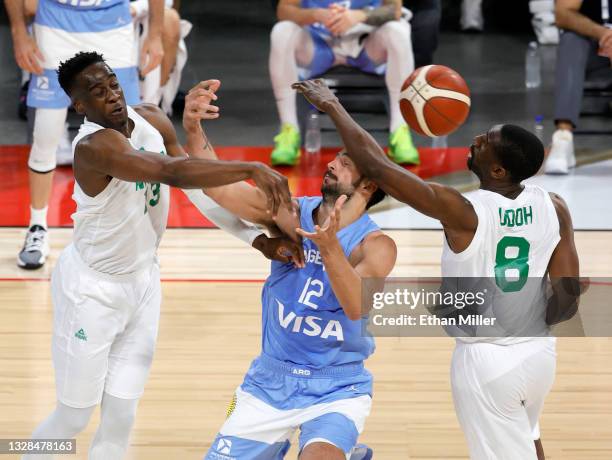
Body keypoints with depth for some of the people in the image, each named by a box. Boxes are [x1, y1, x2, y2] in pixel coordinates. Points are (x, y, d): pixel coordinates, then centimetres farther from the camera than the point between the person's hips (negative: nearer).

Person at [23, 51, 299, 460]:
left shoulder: (153, 121, -6)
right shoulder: (95, 146, -31)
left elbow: (201, 184, 0)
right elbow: (176, 173, -45)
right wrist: (252, 170, -49)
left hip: (142, 283, 7)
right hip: (91, 289, -7)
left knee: (120, 419, 8)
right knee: (74, 417, 4)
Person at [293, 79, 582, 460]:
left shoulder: (463, 213, -25)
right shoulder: (554, 209, -12)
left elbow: (377, 165, -21)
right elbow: (568, 299, -8)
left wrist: (333, 106, -9)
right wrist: (537, 325, 12)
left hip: (485, 360, -5)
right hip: (540, 353, 5)